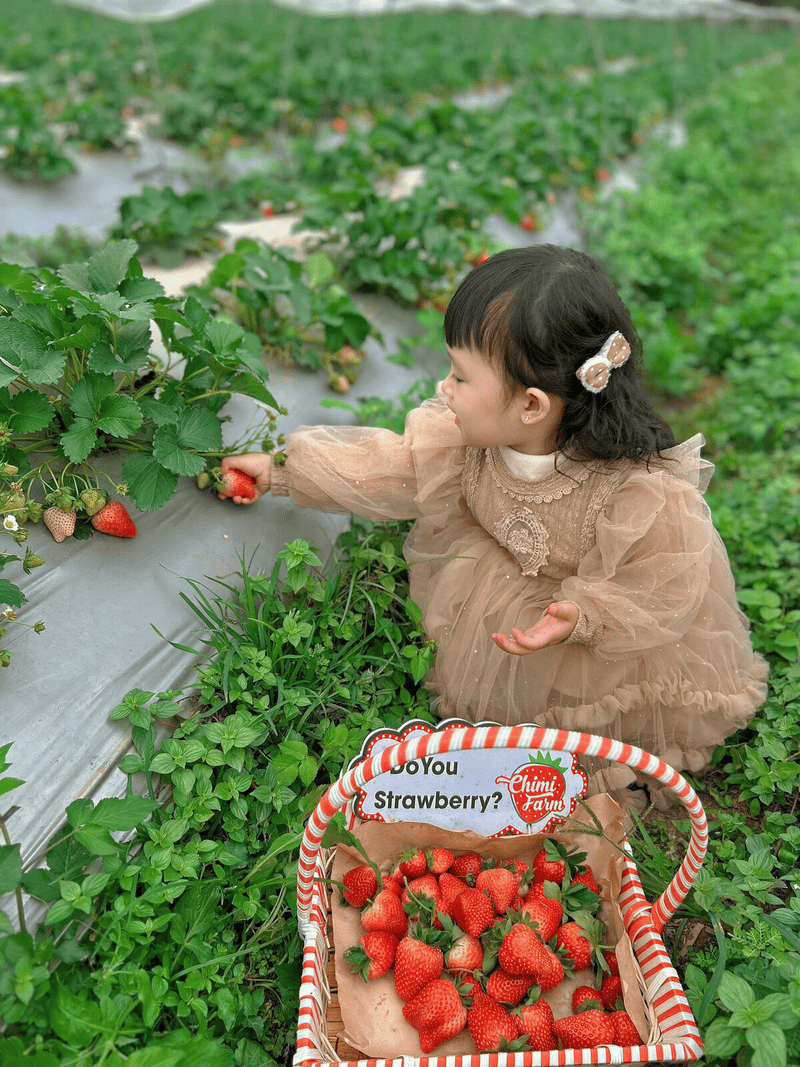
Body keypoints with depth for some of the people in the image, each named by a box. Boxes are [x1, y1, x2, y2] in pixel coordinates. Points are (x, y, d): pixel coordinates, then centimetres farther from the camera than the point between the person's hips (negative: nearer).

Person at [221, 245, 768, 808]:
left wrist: (583, 617, -44)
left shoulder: (645, 494, -39)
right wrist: (284, 469, -11)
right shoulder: (481, 428, -23)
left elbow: (664, 592, -26)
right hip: (504, 575, 5)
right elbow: (396, 466, -12)